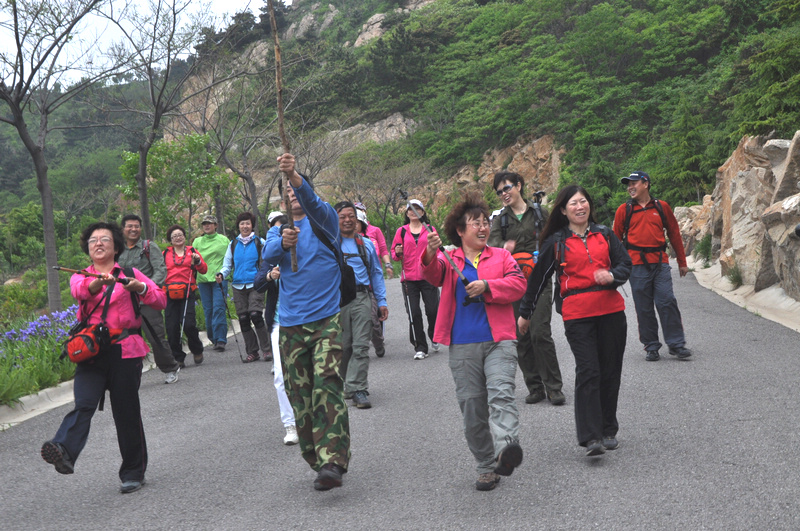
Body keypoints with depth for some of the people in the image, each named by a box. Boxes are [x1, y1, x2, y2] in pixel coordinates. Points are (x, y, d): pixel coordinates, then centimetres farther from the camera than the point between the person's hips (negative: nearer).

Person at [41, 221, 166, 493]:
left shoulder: (130, 274, 13)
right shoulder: (81, 277, 14)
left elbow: (161, 300, 3)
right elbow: (80, 290, -12)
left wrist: (140, 288, -17)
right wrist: (100, 282, -34)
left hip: (125, 351, -1)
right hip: (91, 352, 1)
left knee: (127, 413, 3)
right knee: (84, 403, -21)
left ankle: (133, 472, 15)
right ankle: (64, 453, -42)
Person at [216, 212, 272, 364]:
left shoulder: (259, 242, 4)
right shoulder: (233, 244, 13)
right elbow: (227, 265, 17)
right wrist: (221, 274, -3)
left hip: (255, 285, -4)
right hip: (238, 287, 4)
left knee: (255, 314, -18)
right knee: (243, 319, 1)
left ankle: (266, 349, -10)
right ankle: (252, 352, 11)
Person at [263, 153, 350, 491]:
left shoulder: (324, 221, 4)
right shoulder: (277, 232, 14)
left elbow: (313, 204, -20)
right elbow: (268, 254, -9)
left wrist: (296, 176, -38)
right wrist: (283, 243, -32)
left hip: (326, 319, -4)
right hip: (291, 324, 4)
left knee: (327, 385, -18)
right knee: (299, 393, 5)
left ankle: (333, 461, -25)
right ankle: (316, 460, 16)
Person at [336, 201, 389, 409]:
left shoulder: (367, 244, 15)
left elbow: (376, 273, 18)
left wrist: (382, 301, 13)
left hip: (362, 298, 1)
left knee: (361, 346, -7)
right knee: (342, 346, 5)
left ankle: (358, 389, -6)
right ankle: (348, 383, 25)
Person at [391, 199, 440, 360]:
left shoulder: (430, 230, 9)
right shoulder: (402, 231, 10)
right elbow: (394, 255, 13)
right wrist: (397, 253, -9)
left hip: (428, 276, 0)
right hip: (409, 278, 1)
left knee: (432, 310, -6)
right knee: (414, 313, -5)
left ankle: (434, 337, 24)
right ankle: (420, 348, 4)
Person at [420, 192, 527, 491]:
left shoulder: (501, 256, 15)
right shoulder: (449, 260, 13)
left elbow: (517, 284, 0)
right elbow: (433, 275, -9)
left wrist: (486, 286, -14)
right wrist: (430, 255, -31)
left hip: (498, 341, -1)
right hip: (462, 346, 1)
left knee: (501, 393, -22)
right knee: (472, 406, 2)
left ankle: (506, 448, -39)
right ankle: (487, 467, 12)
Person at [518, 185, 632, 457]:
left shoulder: (604, 234, 12)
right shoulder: (556, 242, 4)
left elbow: (625, 264, 14)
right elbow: (538, 278, 11)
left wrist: (612, 276, -9)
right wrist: (525, 313, 16)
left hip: (611, 311, 3)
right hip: (577, 314, -3)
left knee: (610, 372, 8)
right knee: (588, 372, -12)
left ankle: (608, 431, 23)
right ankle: (591, 438, -14)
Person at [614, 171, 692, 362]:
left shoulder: (661, 207, 9)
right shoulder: (624, 210, 7)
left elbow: (674, 234, 15)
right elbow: (616, 238, 10)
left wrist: (682, 262, 16)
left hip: (660, 262, 0)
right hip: (637, 265, 0)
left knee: (667, 302, -7)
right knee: (644, 308, 2)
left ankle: (676, 344, 3)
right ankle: (651, 347, 12)